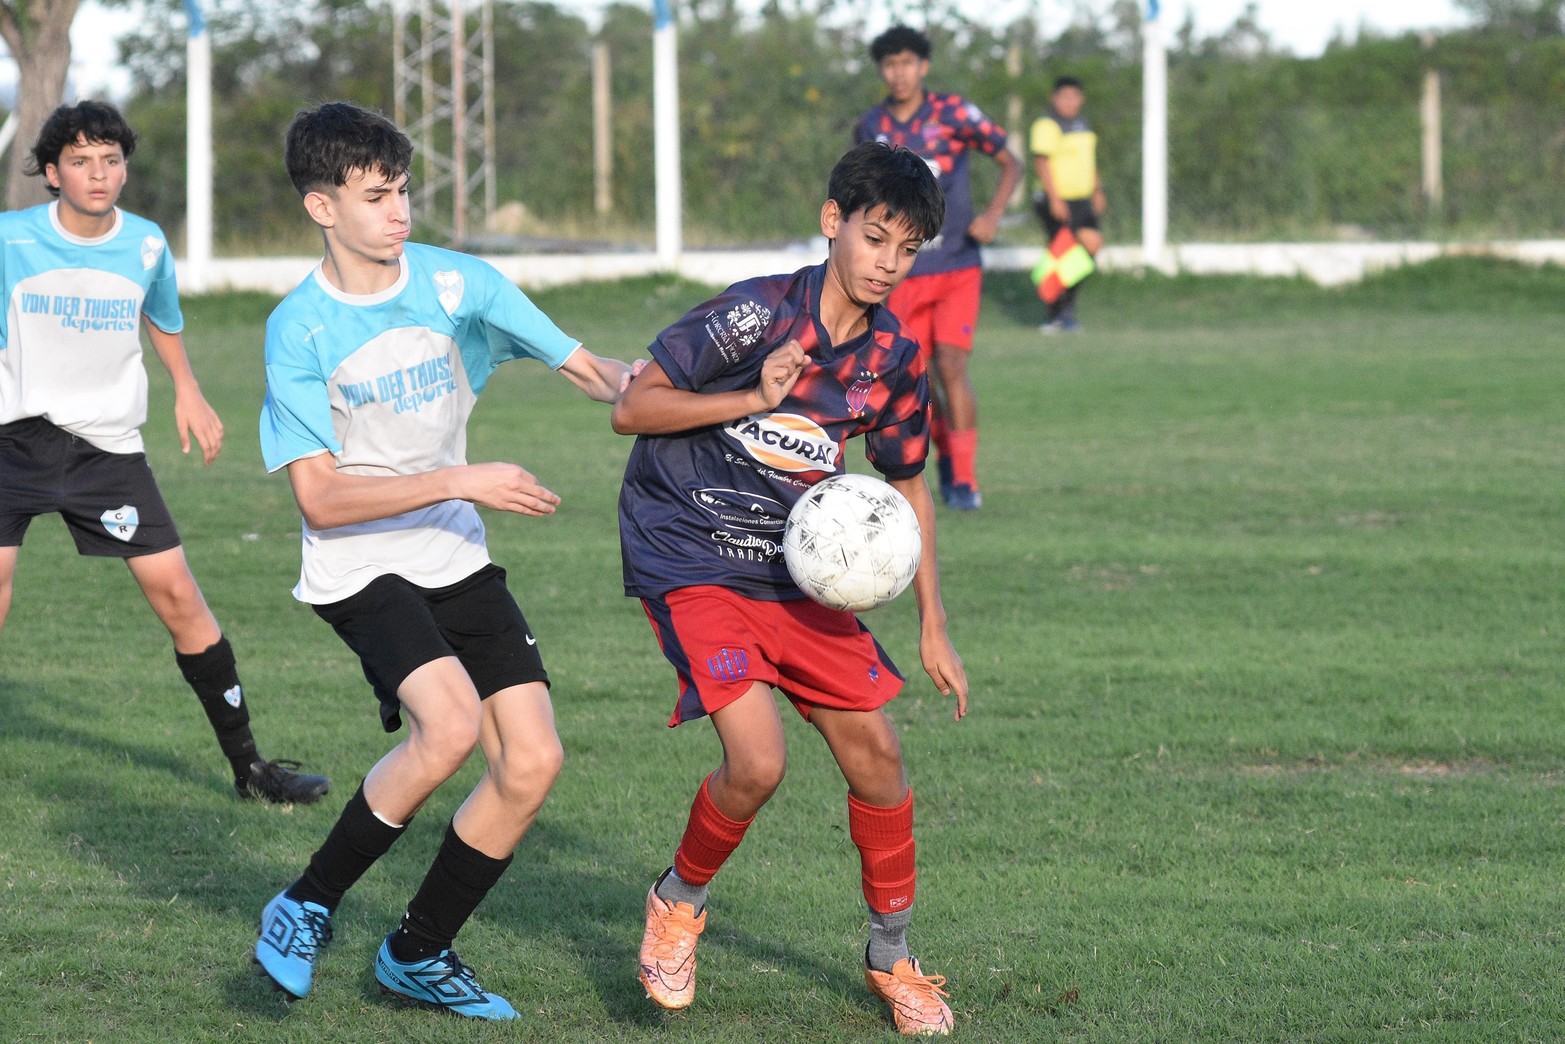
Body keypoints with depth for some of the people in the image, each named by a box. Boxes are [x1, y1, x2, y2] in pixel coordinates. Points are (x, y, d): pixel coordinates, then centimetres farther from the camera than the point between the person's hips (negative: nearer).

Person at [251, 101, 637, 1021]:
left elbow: (587, 368, 1)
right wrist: (459, 483, -22)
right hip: (361, 569, -5)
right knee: (450, 725, -28)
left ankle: (419, 954, 13)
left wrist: (628, 384, -23)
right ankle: (308, 907, -8)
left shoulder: (457, 283, -2)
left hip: (457, 562, 5)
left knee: (533, 761, -6)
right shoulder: (300, 328, -12)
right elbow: (320, 498, -15)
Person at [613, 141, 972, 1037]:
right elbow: (632, 409, -15)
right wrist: (752, 399, -27)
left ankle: (892, 958, 23)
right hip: (688, 560, -6)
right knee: (758, 762, -20)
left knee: (874, 748, 2)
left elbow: (908, 485, 14)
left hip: (795, 571, 6)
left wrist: (934, 627, 13)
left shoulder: (895, 357, 0)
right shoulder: (756, 314, -18)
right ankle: (678, 904, 11)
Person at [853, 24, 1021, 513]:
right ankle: (947, 456, 27)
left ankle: (965, 480, -8)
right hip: (905, 271, 3)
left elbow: (1011, 163, 0)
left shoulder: (952, 113, -5)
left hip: (957, 264, -3)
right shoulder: (870, 128, 5)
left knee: (951, 365, -14)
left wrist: (994, 213, -17)